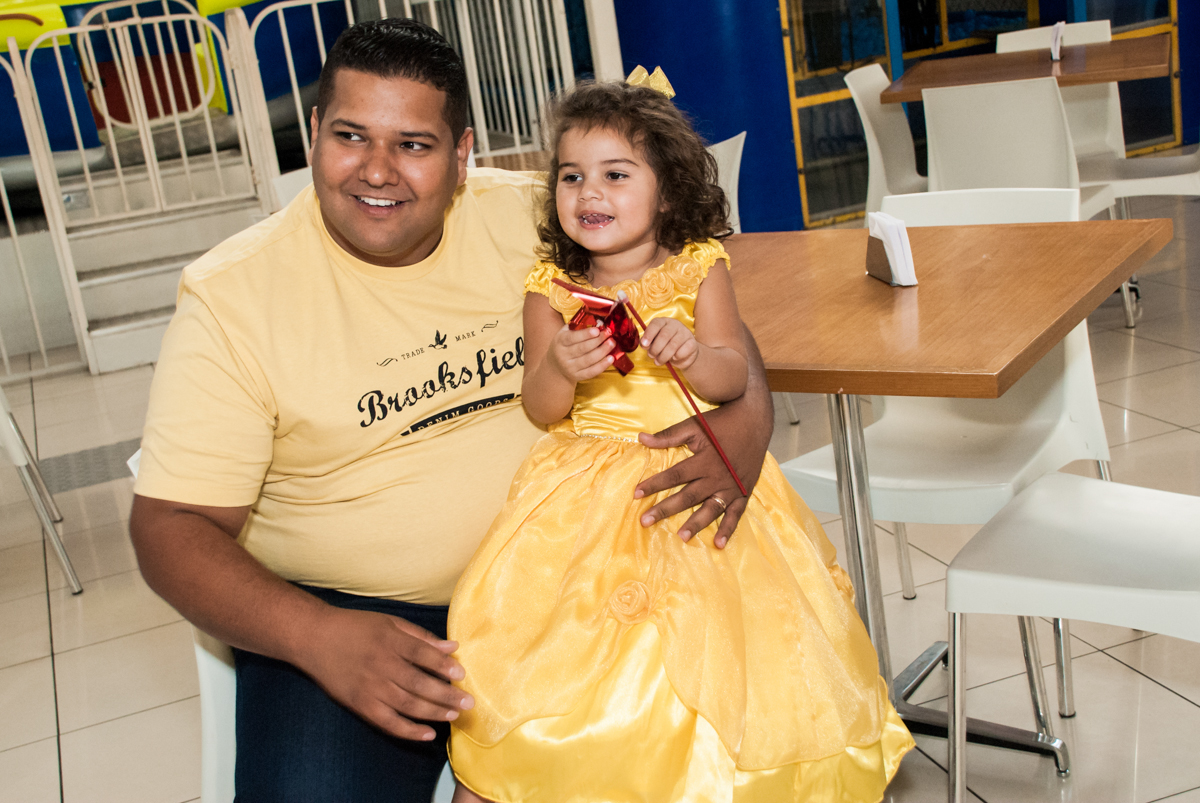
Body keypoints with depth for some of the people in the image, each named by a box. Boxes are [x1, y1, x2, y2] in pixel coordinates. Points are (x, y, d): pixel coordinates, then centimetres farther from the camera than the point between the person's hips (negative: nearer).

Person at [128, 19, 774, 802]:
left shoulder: (532, 217, -1)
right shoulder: (233, 295, -8)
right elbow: (172, 526, -8)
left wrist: (745, 414, -17)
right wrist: (315, 637, -26)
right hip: (348, 611, -2)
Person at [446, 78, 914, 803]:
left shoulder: (698, 268, -1)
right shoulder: (550, 288, 2)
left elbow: (733, 378, -7)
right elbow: (540, 409, -4)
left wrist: (692, 355, -28)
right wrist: (561, 369, -26)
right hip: (586, 487, 1)